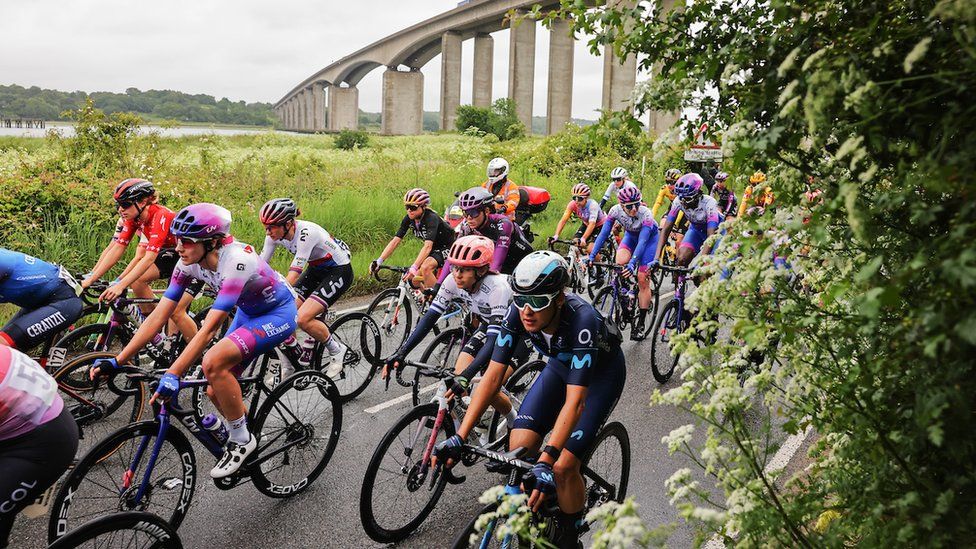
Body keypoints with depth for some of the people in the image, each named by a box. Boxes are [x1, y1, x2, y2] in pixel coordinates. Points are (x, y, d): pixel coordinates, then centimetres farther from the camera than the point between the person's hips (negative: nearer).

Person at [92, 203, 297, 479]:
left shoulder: (235, 261, -35)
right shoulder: (190, 262, -12)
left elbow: (209, 328, -39)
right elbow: (158, 316, -11)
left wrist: (172, 375, -43)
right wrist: (116, 361, -15)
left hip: (279, 313, -8)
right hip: (249, 312, 8)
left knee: (213, 362, -28)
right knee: (216, 392, 2)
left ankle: (241, 440, -10)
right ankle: (247, 431, 30)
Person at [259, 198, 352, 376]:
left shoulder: (306, 233, -32)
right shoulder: (275, 235, -10)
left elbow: (294, 273, -35)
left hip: (339, 271, -8)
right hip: (316, 270, 8)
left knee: (303, 318, -22)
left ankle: (337, 350, 2)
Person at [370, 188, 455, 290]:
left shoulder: (431, 218, -29)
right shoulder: (409, 219, -10)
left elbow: (428, 246, -42)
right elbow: (395, 241, -13)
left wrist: (414, 268, -53)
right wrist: (378, 261, -25)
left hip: (446, 248, -8)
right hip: (434, 250, 8)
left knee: (425, 267, -33)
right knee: (415, 281, -2)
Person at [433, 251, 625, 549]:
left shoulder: (582, 321, -40)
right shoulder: (519, 313, -26)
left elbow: (575, 400, -43)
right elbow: (493, 376, -24)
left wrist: (546, 462, -53)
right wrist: (459, 437, -31)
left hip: (602, 372, -5)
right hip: (561, 365, 5)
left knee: (563, 466, -17)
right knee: (519, 448, -12)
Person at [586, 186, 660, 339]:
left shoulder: (646, 214, -36)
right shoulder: (615, 210, -26)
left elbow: (642, 242, -42)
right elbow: (603, 234, -26)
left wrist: (632, 263, -55)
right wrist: (591, 256, -36)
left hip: (650, 237, -3)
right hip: (631, 235, 3)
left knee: (643, 280, -10)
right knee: (620, 261, -30)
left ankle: (641, 323, 0)